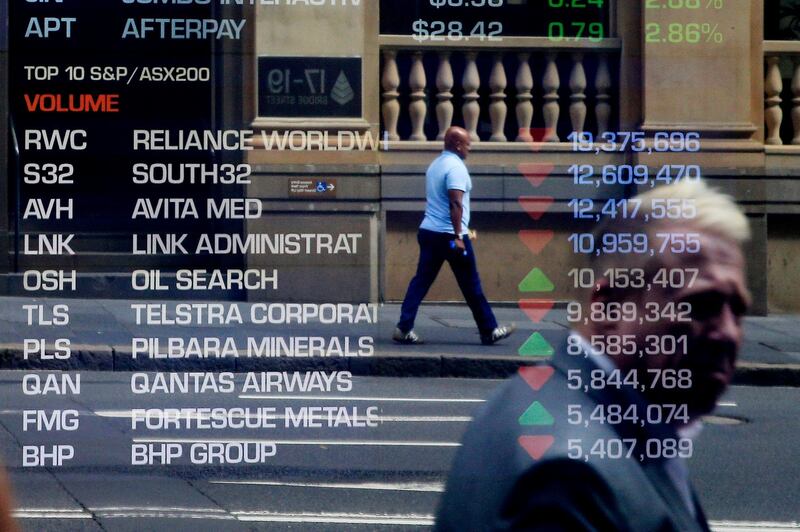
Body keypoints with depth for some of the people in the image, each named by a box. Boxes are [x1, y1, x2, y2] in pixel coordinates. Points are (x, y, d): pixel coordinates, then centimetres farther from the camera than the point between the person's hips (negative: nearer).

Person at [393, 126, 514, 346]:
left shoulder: (435, 165, 15)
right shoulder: (455, 167, -13)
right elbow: (455, 203, -22)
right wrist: (458, 237, -23)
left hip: (428, 230, 8)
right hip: (450, 235, -8)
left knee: (421, 281, 4)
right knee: (471, 286, 2)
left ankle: (404, 328, -5)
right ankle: (489, 331, 11)